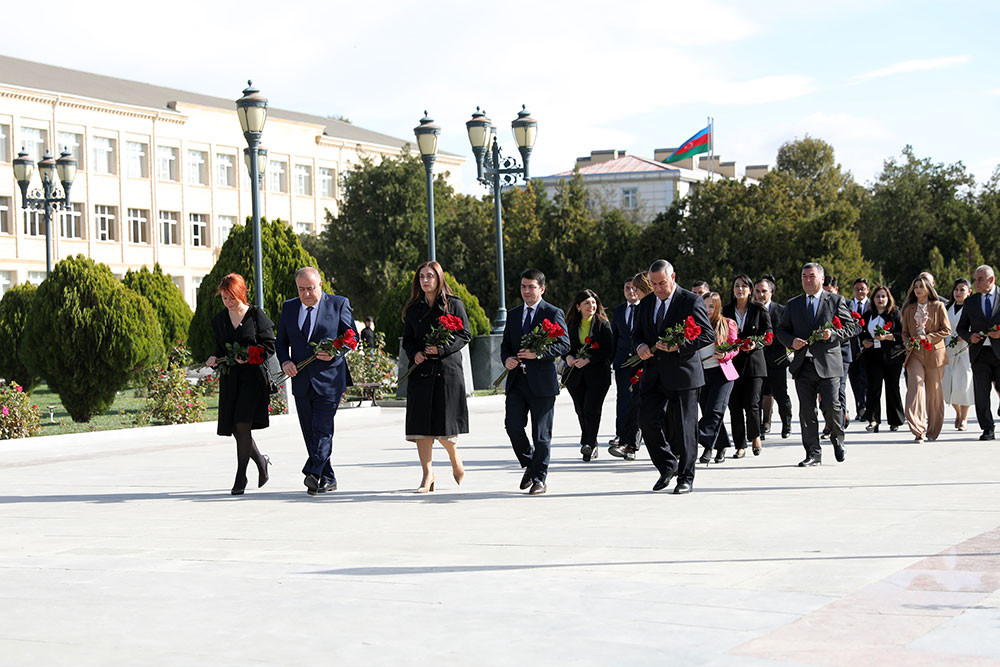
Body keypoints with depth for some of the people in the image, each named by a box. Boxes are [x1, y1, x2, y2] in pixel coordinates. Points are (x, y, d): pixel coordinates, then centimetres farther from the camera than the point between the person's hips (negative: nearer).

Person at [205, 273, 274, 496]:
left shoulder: (257, 315, -2)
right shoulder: (219, 320, 12)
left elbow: (269, 346, -3)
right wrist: (214, 359, -3)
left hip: (253, 376, -5)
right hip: (230, 379, 5)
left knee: (242, 425, -14)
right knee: (236, 429, 4)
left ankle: (241, 476, -6)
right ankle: (260, 461, 30)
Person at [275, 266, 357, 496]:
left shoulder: (339, 304, 2)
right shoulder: (288, 308, 12)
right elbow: (281, 341, 17)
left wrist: (334, 353, -14)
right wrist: (284, 361, -3)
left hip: (329, 379, -4)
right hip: (301, 380, 4)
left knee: (322, 429, -14)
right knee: (310, 432, 6)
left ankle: (313, 472, -18)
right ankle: (327, 479, 13)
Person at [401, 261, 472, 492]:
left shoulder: (454, 305, 3)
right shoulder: (413, 308, 13)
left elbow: (465, 335, 0)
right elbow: (407, 339, 15)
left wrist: (442, 349, -13)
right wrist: (414, 353, -6)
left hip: (448, 370, -3)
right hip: (421, 370, 3)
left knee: (444, 425, -5)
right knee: (420, 423, -3)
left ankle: (456, 461, 25)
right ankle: (427, 474, 3)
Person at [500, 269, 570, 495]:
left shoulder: (553, 313, 0)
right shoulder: (513, 315, 17)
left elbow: (564, 344, -8)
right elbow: (505, 344, 20)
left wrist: (538, 353, -21)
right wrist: (506, 359, -2)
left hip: (541, 381, -4)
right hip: (517, 380, 4)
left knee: (541, 434, 0)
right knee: (513, 425, -7)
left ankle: (539, 478, 11)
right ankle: (529, 465, 16)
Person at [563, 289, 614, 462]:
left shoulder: (603, 324, 0)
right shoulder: (571, 325, 10)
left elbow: (608, 350, -5)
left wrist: (588, 360, -16)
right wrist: (568, 357, -10)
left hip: (597, 374, -4)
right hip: (576, 375, 4)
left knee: (591, 409, -12)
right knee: (581, 411, 8)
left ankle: (589, 444, -13)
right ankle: (591, 446, 21)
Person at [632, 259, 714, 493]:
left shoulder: (691, 302, -5)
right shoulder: (646, 303, 14)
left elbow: (708, 335, -8)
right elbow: (637, 333, 23)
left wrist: (678, 345, -21)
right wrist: (640, 346, -1)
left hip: (682, 374, -5)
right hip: (654, 375, 5)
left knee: (684, 428, -1)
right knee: (647, 421, -5)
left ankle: (686, 478, 12)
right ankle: (667, 467, 15)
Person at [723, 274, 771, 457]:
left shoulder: (759, 311, 3)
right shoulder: (726, 311, 9)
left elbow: (768, 334, 3)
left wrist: (755, 344, -14)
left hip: (754, 362, -2)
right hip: (732, 362, 2)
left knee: (751, 405, -10)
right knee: (735, 406, 0)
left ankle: (755, 435, 18)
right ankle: (740, 446, 8)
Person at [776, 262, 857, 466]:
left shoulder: (836, 301, 6)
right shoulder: (793, 305, 15)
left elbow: (851, 326, 5)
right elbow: (781, 330, 17)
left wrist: (833, 334, -13)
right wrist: (791, 341, -5)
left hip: (828, 364, -3)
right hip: (803, 365, 3)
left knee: (831, 406, -9)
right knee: (806, 411, 1)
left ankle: (838, 439, 19)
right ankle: (813, 453, 6)